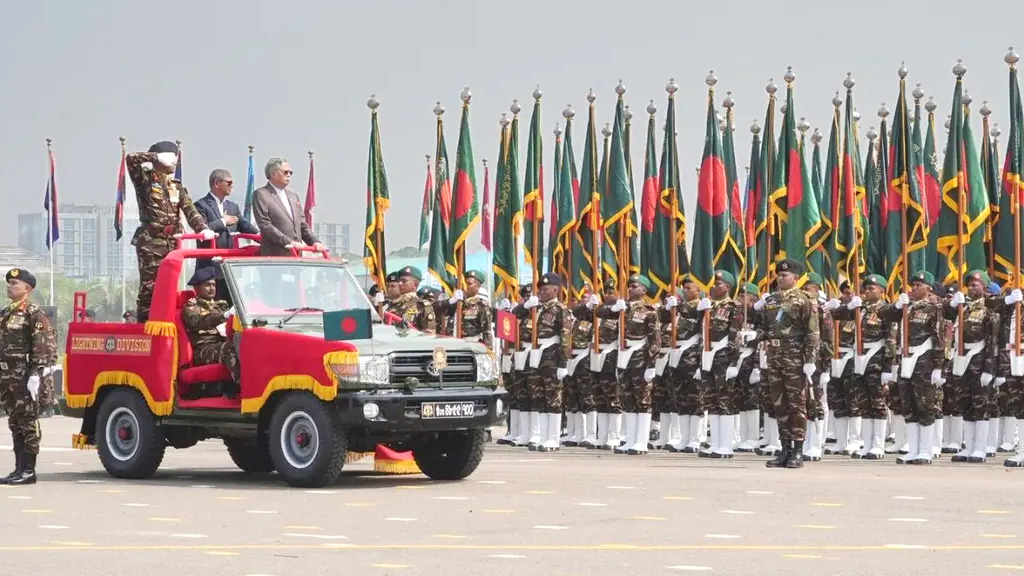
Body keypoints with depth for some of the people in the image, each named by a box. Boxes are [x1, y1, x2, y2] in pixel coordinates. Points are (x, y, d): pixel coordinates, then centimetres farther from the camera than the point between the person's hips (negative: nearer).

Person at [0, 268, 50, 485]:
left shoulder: (34, 314, -7)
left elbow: (41, 347, -13)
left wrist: (35, 375, -20)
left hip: (25, 378, -8)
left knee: (28, 423, -4)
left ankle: (28, 470, -2)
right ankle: (19, 469, 13)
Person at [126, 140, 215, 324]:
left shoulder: (177, 187, 16)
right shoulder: (145, 181, 0)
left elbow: (190, 210, 5)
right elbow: (131, 159, -16)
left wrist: (203, 228, -11)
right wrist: (157, 157, -17)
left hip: (173, 243, 6)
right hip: (151, 242, -6)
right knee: (150, 287, -8)